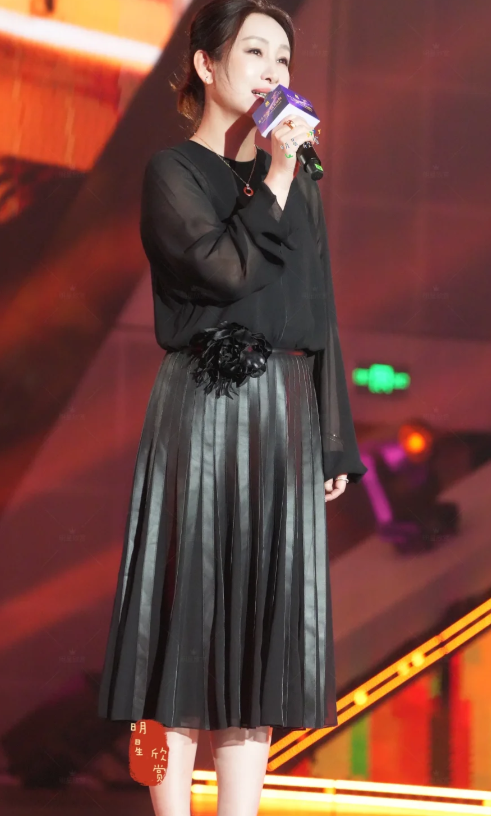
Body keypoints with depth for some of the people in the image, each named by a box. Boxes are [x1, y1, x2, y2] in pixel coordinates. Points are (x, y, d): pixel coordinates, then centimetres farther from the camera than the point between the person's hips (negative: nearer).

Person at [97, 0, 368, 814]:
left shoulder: (297, 184, 16)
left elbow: (322, 315, 15)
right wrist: (275, 178, -9)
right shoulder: (172, 172, 0)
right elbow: (227, 267, -17)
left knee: (263, 622, 4)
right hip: (202, 410, -5)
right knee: (188, 609, -5)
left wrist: (335, 440, 11)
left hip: (287, 414, 5)